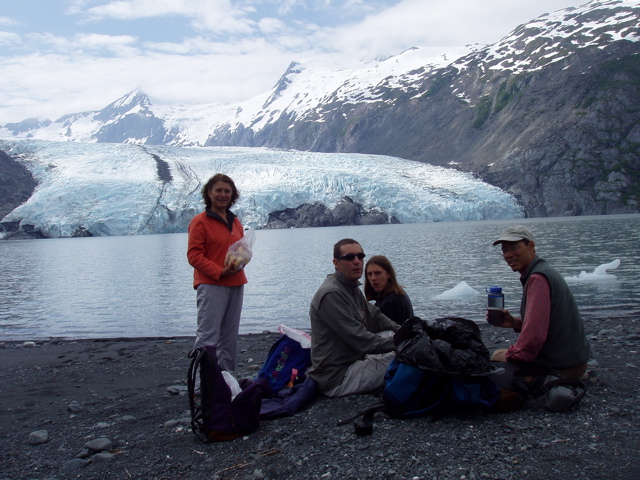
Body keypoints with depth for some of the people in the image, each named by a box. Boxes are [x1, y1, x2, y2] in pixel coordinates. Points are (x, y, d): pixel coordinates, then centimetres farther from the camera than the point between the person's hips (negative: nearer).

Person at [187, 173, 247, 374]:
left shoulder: (235, 222, 16)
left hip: (236, 284, 7)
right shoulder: (200, 221, -5)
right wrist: (220, 271, -19)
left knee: (230, 336, 12)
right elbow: (194, 255, -9)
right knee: (207, 336, -10)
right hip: (210, 285, -7)